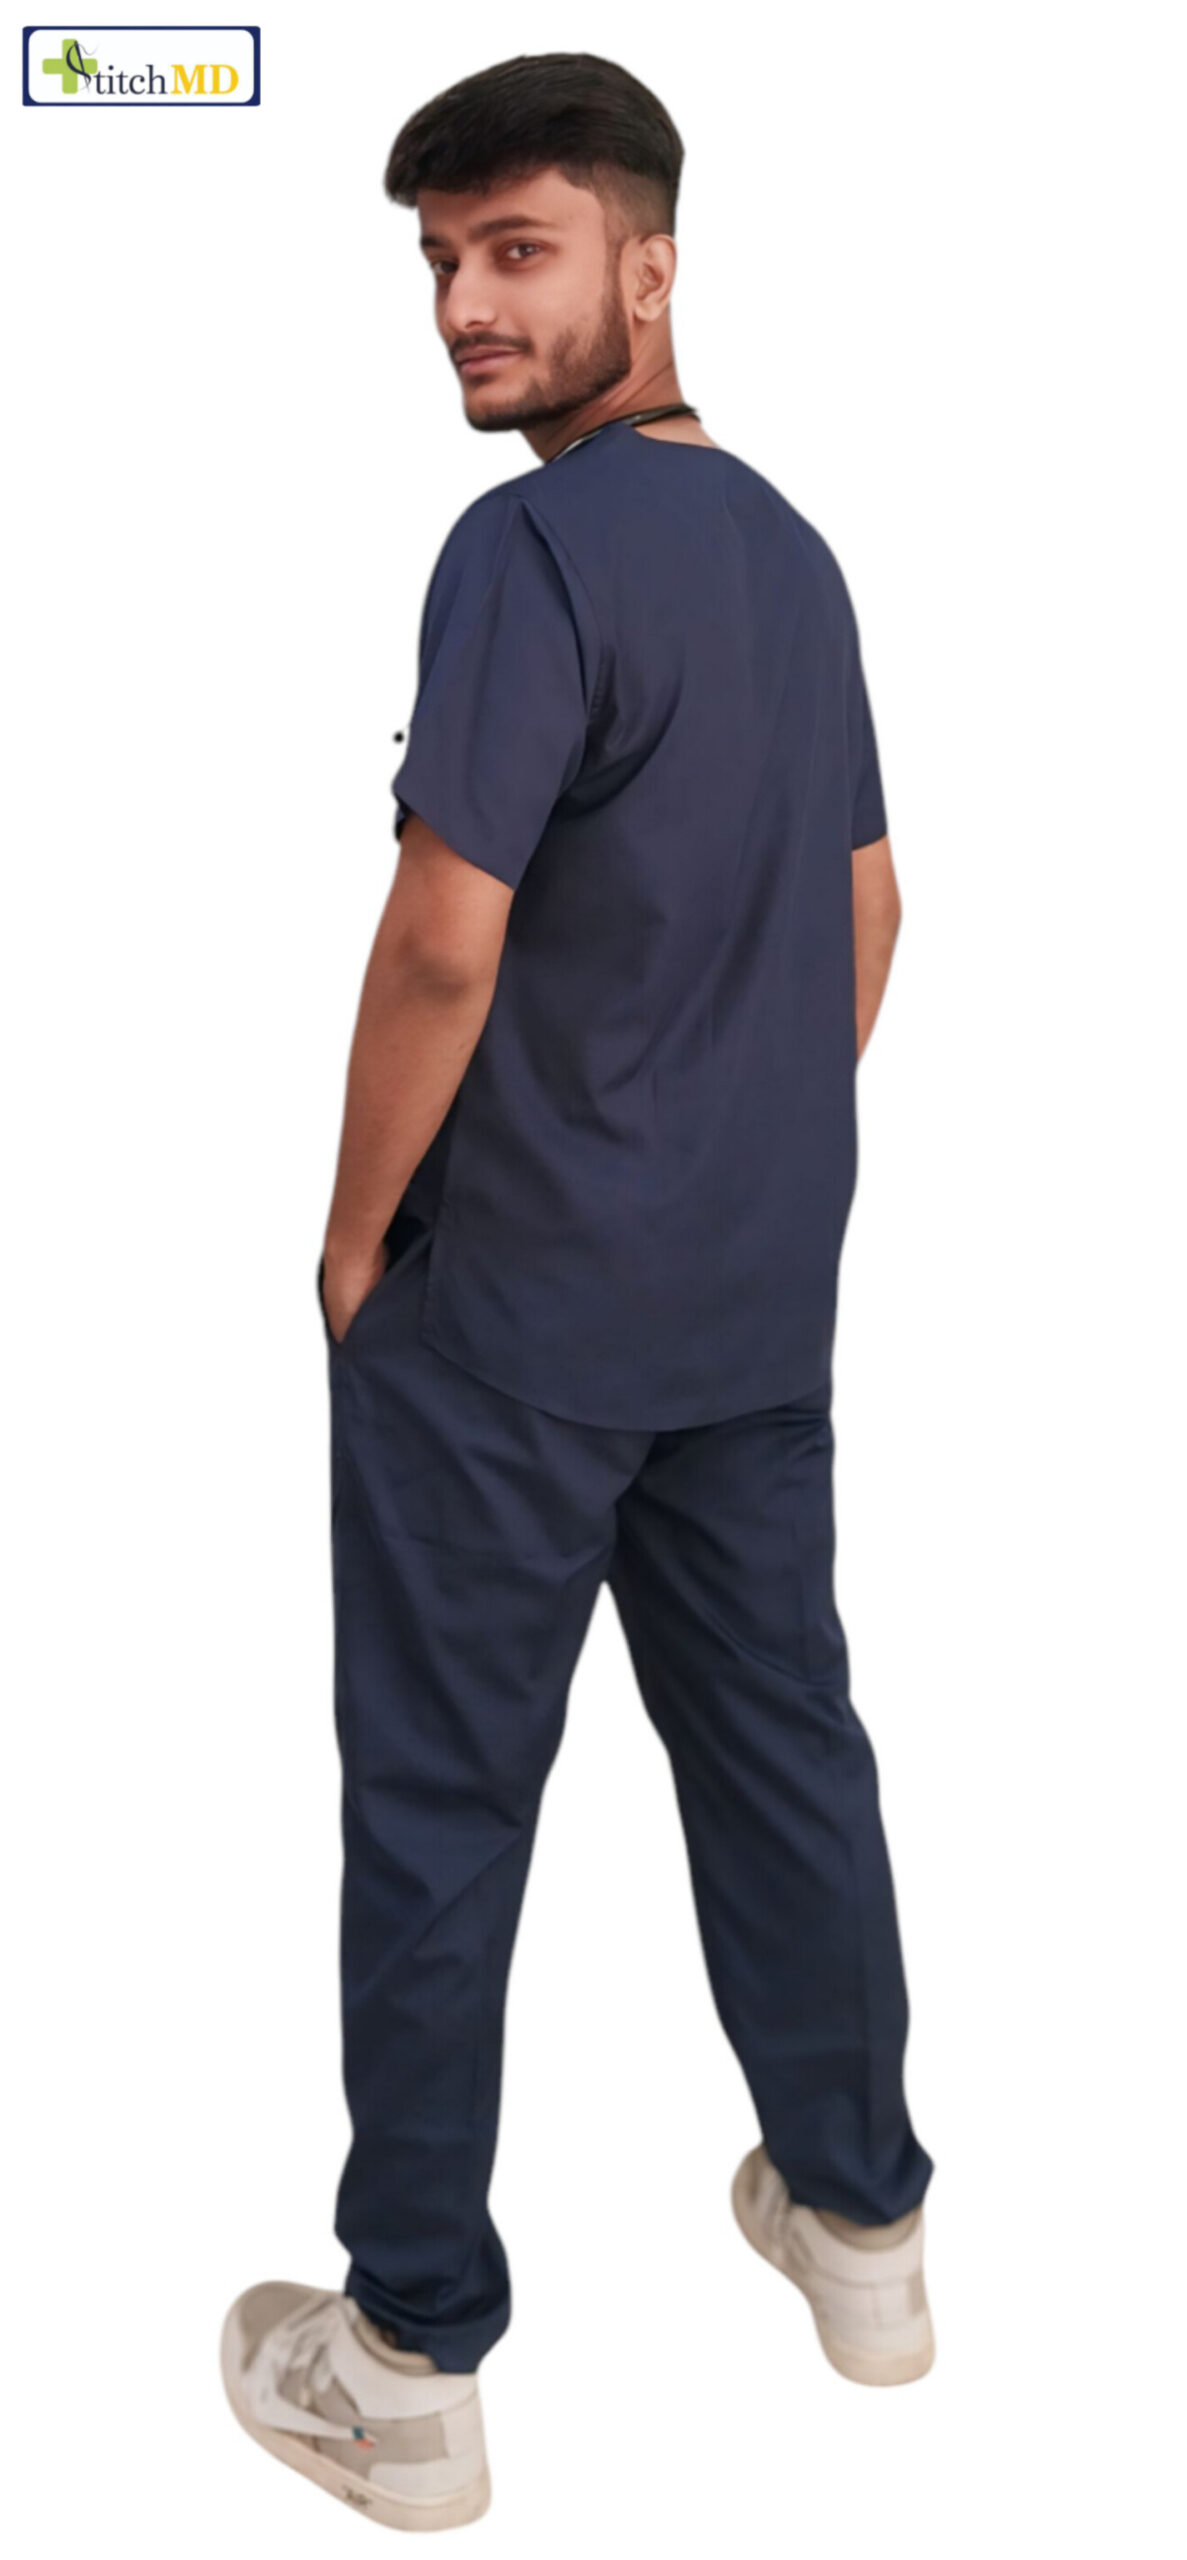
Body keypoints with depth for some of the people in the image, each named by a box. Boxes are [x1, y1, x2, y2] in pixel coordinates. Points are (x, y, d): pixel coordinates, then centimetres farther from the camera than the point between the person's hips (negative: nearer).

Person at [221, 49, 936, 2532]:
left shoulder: (536, 546, -17)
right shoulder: (795, 549, 10)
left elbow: (444, 943, -22)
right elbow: (872, 910, 15)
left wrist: (358, 1231, -8)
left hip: (512, 1306, -7)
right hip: (766, 1296, 8)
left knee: (443, 1808, 4)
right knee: (782, 1734, 17)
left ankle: (411, 2362, 17)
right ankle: (862, 2219, 33)